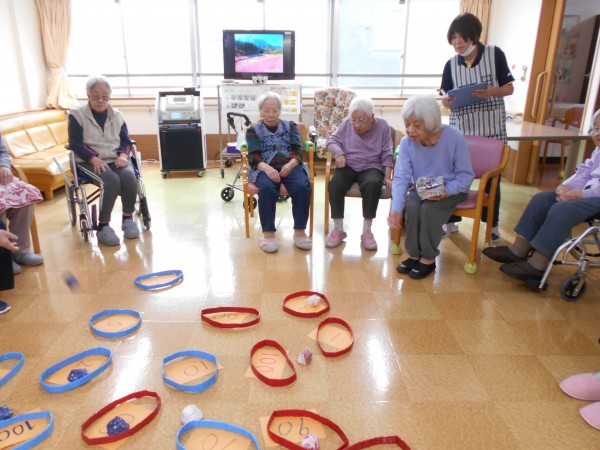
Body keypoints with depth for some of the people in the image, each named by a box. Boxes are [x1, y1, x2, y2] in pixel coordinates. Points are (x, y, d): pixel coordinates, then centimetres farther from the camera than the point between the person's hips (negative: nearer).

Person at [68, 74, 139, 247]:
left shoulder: (117, 116, 15)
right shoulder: (77, 115, 2)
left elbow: (126, 140, 10)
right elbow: (76, 143, -5)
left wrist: (123, 155, -13)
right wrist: (94, 159, -22)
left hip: (116, 159, 4)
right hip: (90, 162, -3)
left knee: (129, 177, -30)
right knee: (112, 180, -34)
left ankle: (128, 218, -11)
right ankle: (103, 226, -24)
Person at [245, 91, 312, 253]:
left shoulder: (290, 126, 19)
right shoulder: (253, 131, 14)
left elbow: (298, 150, 7)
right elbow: (253, 157, 0)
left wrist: (290, 165, -17)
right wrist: (267, 168, -22)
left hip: (290, 165, 2)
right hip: (265, 168, -1)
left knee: (302, 187, -31)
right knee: (266, 188, -36)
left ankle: (299, 232, -21)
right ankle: (269, 234, -28)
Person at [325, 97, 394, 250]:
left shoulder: (382, 125, 2)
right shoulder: (347, 123, 4)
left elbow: (387, 154, 3)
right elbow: (332, 139, 6)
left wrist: (387, 176, -7)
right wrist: (339, 153, -15)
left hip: (371, 167, -1)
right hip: (348, 166, 1)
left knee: (372, 184, -37)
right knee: (335, 184, -32)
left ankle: (367, 231, -24)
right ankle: (338, 229, -17)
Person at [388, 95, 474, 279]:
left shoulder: (454, 137, -24)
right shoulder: (407, 142, -18)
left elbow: (466, 174, -15)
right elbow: (401, 178, -22)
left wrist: (446, 191, -33)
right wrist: (395, 209, -36)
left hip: (451, 189, -2)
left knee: (429, 209, -29)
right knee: (412, 207, -27)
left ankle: (429, 258, -9)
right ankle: (414, 254, -5)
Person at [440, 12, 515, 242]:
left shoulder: (495, 54, -2)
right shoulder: (451, 64, 4)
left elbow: (509, 88, 1)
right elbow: (446, 95, 7)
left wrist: (492, 91, -20)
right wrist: (446, 101, -17)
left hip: (491, 128, -1)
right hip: (461, 128, 2)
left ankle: (492, 224, 22)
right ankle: (451, 221, 15)